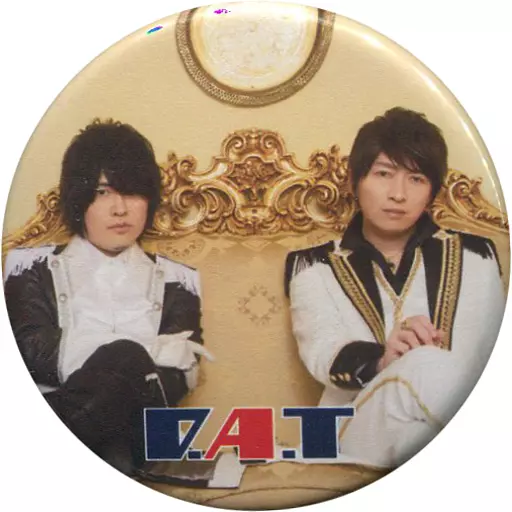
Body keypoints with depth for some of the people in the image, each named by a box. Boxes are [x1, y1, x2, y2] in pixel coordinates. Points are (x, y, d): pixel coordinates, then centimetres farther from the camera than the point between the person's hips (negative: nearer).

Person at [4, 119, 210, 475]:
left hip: (133, 432, 2)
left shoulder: (175, 281, 16)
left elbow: (177, 378, 2)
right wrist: (155, 352, -7)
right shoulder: (36, 268, 15)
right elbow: (33, 351, -3)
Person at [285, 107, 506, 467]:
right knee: (426, 371, -31)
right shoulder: (314, 266, 9)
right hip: (356, 442, -2)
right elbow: (322, 352, -9)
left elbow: (484, 357, 4)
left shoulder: (475, 256, 12)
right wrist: (381, 361, -30)